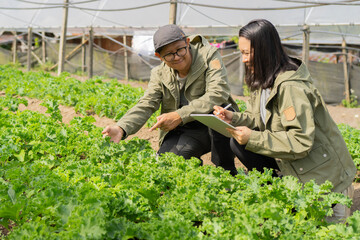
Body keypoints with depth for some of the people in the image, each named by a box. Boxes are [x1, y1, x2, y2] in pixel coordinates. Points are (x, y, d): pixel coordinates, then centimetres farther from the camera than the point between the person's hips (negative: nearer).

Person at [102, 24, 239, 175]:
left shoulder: (208, 55, -9)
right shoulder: (159, 74, 4)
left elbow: (218, 93, -22)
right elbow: (145, 106, -5)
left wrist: (180, 115, -30)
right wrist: (121, 129, -27)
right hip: (184, 131, 3)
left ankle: (225, 171, -15)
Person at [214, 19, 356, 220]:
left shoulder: (291, 87, -28)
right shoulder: (265, 80, 2)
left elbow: (301, 142, -31)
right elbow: (261, 120, 9)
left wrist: (253, 138, -31)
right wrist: (234, 118, -10)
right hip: (293, 166, 9)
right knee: (238, 144, -5)